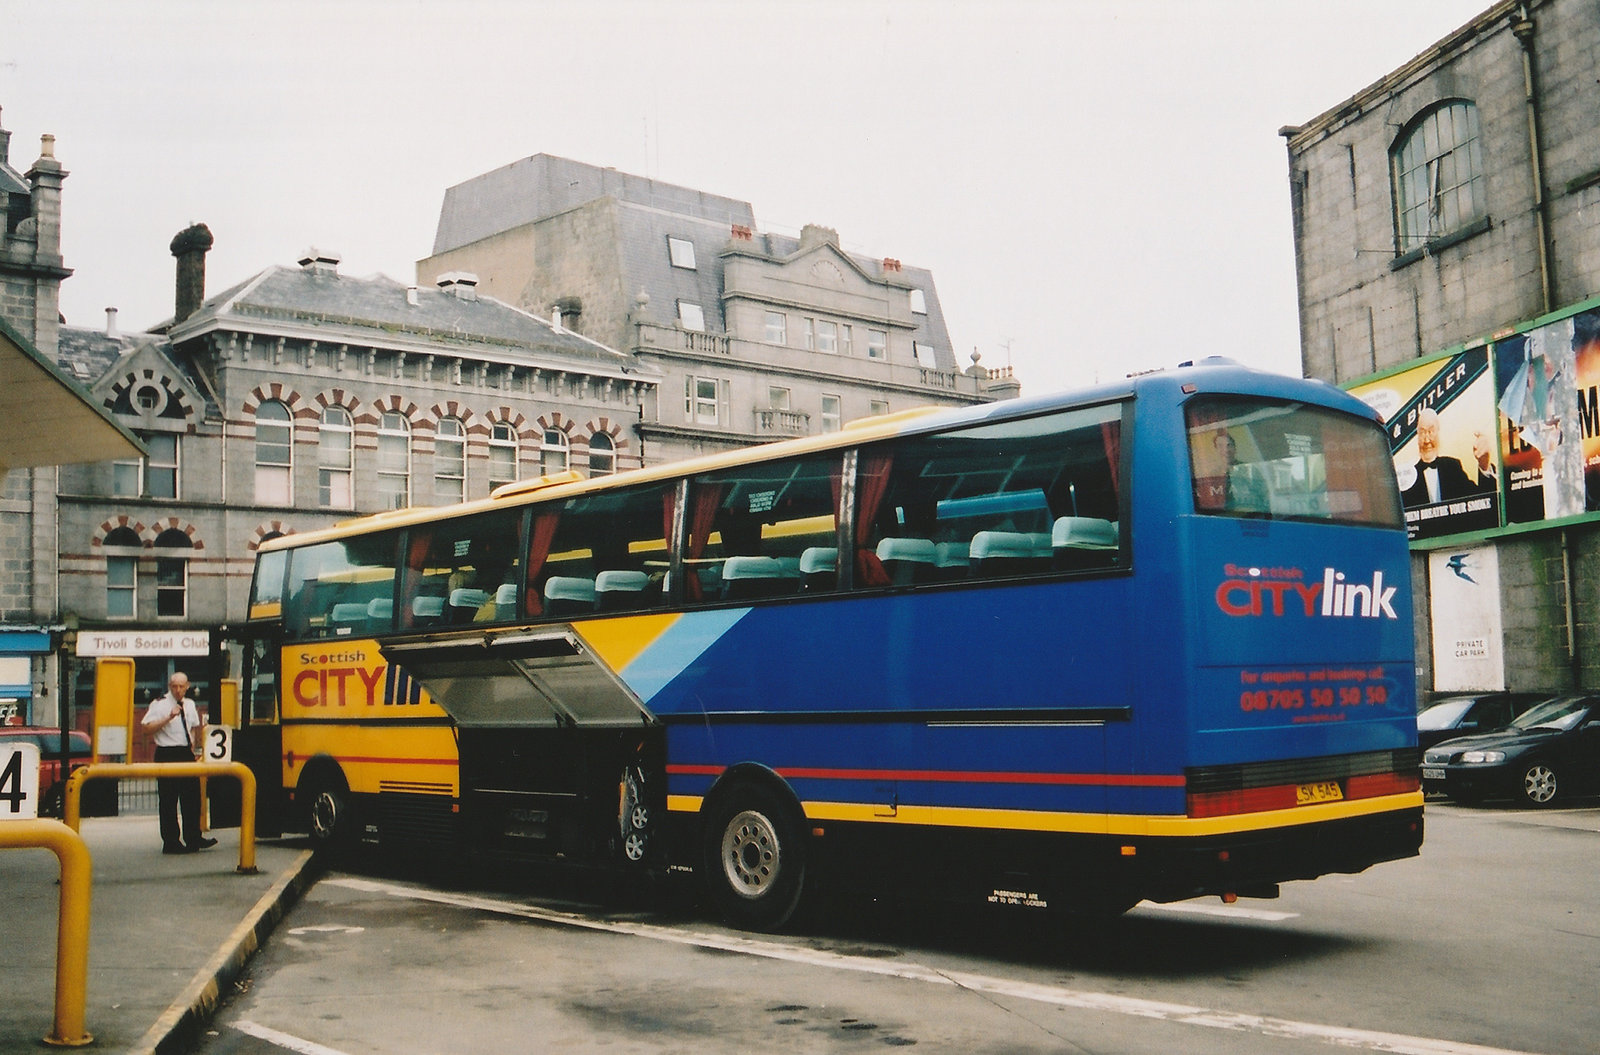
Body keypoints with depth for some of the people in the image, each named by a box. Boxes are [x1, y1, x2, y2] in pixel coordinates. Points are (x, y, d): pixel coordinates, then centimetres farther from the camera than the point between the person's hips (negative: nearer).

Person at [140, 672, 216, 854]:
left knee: (192, 797, 7)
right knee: (169, 801, -2)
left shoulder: (190, 705, 13)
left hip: (187, 753, 6)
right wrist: (169, 717, -26)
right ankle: (171, 842, 3)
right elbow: (148, 727, -19)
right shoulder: (160, 705, -8)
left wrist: (194, 742, 12)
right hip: (167, 754, -6)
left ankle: (194, 838, 15)